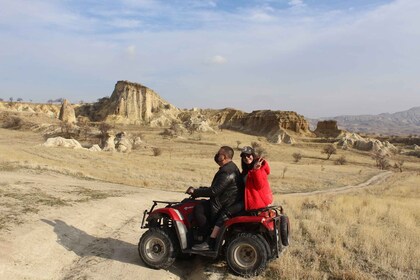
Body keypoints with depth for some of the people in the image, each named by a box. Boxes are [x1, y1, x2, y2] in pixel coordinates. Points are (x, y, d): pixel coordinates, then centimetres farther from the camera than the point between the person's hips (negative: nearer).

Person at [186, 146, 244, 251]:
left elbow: (214, 191, -24)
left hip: (227, 206, -11)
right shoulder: (231, 168, 15)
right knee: (202, 205, 10)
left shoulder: (227, 172, -20)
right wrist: (197, 190, 13)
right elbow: (215, 188, 19)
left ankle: (209, 242, -8)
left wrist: (195, 192, -13)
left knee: (198, 209, -15)